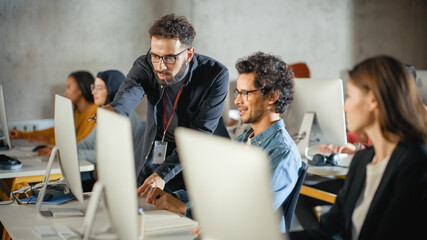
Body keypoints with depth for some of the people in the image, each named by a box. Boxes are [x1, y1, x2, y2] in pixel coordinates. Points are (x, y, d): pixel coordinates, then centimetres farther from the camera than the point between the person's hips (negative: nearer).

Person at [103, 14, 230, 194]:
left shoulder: (216, 75, -19)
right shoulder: (145, 65, -9)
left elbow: (200, 134, -23)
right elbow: (129, 93, -30)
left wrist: (163, 173, -33)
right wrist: (113, 110, -57)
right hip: (153, 156, 2)